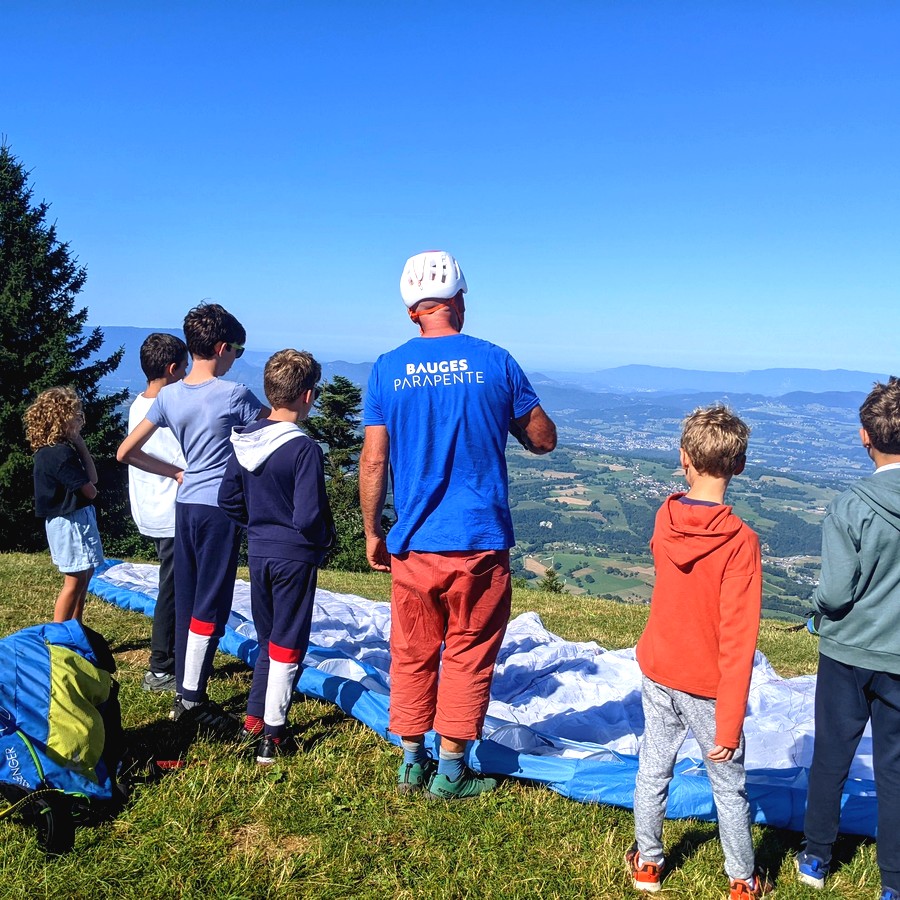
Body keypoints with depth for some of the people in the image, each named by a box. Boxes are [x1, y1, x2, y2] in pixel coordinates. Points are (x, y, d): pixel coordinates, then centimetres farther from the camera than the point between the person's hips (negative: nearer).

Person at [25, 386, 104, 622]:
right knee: (76, 580, -4)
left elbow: (92, 477, 7)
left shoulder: (58, 449, 10)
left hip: (78, 517, 10)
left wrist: (80, 443, 3)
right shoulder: (61, 454, -21)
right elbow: (90, 491, -18)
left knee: (86, 573, 18)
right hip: (71, 520, -10)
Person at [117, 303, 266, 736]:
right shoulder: (234, 395, -11)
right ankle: (191, 699, 3)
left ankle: (185, 693, 21)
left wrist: (177, 473, 14)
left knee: (186, 602, 12)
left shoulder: (168, 396, 5)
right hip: (221, 507, -6)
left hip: (185, 505, 6)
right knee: (210, 606, -1)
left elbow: (125, 452, 9)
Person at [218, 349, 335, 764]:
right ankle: (272, 735, 12)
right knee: (287, 645, 6)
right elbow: (309, 516, -21)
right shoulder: (304, 448, -20)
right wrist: (326, 539, -2)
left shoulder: (244, 439, 0)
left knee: (267, 639, 22)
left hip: (258, 554, 6)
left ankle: (255, 717, 30)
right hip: (295, 557, -6)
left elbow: (228, 499, 6)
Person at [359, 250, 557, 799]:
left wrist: (373, 533, 8)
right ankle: (450, 772, 21)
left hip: (414, 543, 2)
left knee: (413, 655, 17)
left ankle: (412, 764, 29)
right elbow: (544, 440, 4)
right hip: (480, 541, -1)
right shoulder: (495, 362, -4)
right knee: (468, 656, 12)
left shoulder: (388, 369, -1)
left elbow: (373, 461, -2)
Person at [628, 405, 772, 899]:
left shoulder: (664, 520, -9)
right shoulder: (740, 541, -23)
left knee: (653, 769, 19)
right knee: (729, 786, 15)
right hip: (707, 686, -4)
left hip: (657, 672, 4)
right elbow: (738, 641, -22)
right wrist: (730, 724, -17)